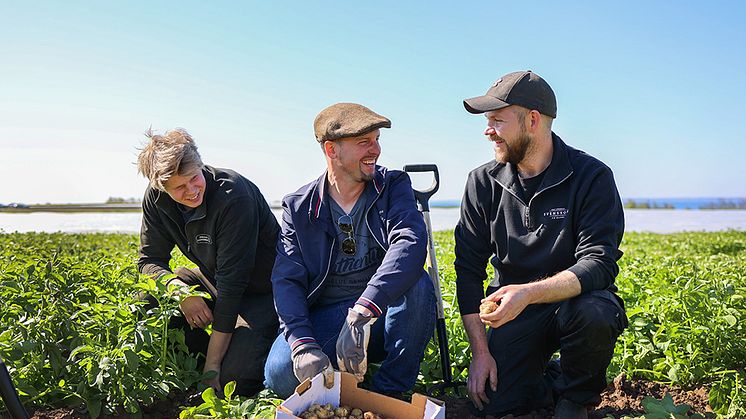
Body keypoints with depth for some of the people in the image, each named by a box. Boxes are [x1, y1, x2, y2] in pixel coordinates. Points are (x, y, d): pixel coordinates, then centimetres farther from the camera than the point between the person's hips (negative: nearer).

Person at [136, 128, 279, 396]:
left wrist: (213, 365, -28)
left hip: (262, 291, -6)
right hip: (213, 281, 6)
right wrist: (179, 290, -28)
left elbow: (232, 281, -30)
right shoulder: (157, 199, -10)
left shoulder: (233, 195, -30)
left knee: (234, 379, -23)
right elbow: (149, 260, -2)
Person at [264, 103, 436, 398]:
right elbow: (287, 280, -9)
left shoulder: (394, 185, -2)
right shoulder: (299, 208, 0)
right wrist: (303, 345, -29)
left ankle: (388, 392, -12)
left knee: (417, 284, -31)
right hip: (323, 321, 0)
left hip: (385, 314, 1)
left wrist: (362, 312, -38)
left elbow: (412, 242, -23)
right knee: (280, 372, -28)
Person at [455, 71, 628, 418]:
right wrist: (480, 350, -9)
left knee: (595, 314, -36)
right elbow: (468, 271, -3)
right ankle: (551, 377, 20)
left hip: (574, 299, -2)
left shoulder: (592, 177, -13)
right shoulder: (483, 182, -3)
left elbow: (599, 263, -22)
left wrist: (529, 292, -38)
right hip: (515, 311, 2)